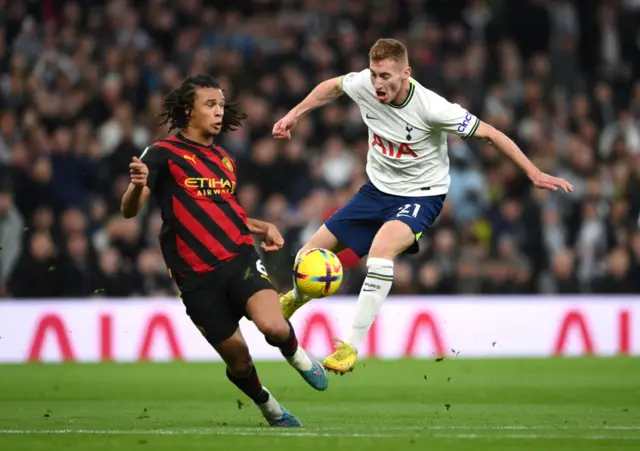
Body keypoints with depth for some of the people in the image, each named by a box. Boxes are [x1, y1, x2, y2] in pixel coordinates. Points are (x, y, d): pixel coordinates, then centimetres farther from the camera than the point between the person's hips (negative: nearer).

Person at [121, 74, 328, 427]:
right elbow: (129, 211, -11)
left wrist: (263, 227, 17)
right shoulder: (163, 154, -2)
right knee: (238, 360, 2)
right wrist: (137, 186, -34)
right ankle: (270, 409, 33)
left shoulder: (224, 160, 17)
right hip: (197, 277, -3)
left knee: (273, 326, -25)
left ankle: (295, 355, 10)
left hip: (240, 258, 3)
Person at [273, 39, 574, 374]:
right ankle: (296, 298, 44)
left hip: (421, 194, -5)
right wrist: (294, 115, 12)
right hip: (376, 190, 5)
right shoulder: (364, 85, -15)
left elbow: (488, 133, -18)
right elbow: (334, 86, 10)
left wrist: (534, 173, -17)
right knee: (309, 257, 5)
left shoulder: (431, 108, -28)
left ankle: (352, 346, -30)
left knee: (381, 248, -36)